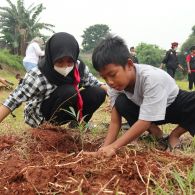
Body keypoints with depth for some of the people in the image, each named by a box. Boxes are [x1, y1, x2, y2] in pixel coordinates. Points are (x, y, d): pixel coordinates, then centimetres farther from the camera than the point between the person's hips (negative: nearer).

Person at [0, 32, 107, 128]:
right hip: (41, 115, -5)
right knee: (69, 91, -33)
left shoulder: (79, 68, -16)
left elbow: (95, 83, -4)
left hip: (65, 109, 5)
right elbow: (14, 99, -29)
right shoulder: (37, 76, -30)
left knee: (98, 93, -16)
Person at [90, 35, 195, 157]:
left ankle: (175, 135, -9)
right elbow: (115, 121, -19)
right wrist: (105, 147, -35)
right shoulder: (115, 85, -21)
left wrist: (113, 147, -42)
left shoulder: (152, 78, -39)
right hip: (143, 107, 4)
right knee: (121, 104, -26)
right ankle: (155, 133, -7)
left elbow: (144, 122, -39)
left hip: (174, 104, -4)